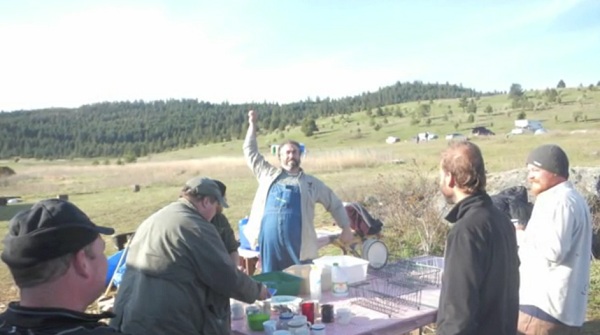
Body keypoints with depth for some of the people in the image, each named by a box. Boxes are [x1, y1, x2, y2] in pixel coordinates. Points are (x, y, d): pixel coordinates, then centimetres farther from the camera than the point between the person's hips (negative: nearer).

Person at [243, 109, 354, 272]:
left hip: (298, 242, -1)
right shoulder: (269, 175, 16)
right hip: (270, 239, 1)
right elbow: (250, 152, 21)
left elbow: (335, 204, 18)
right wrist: (253, 124, 18)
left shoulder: (311, 182, 13)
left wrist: (346, 228, 11)